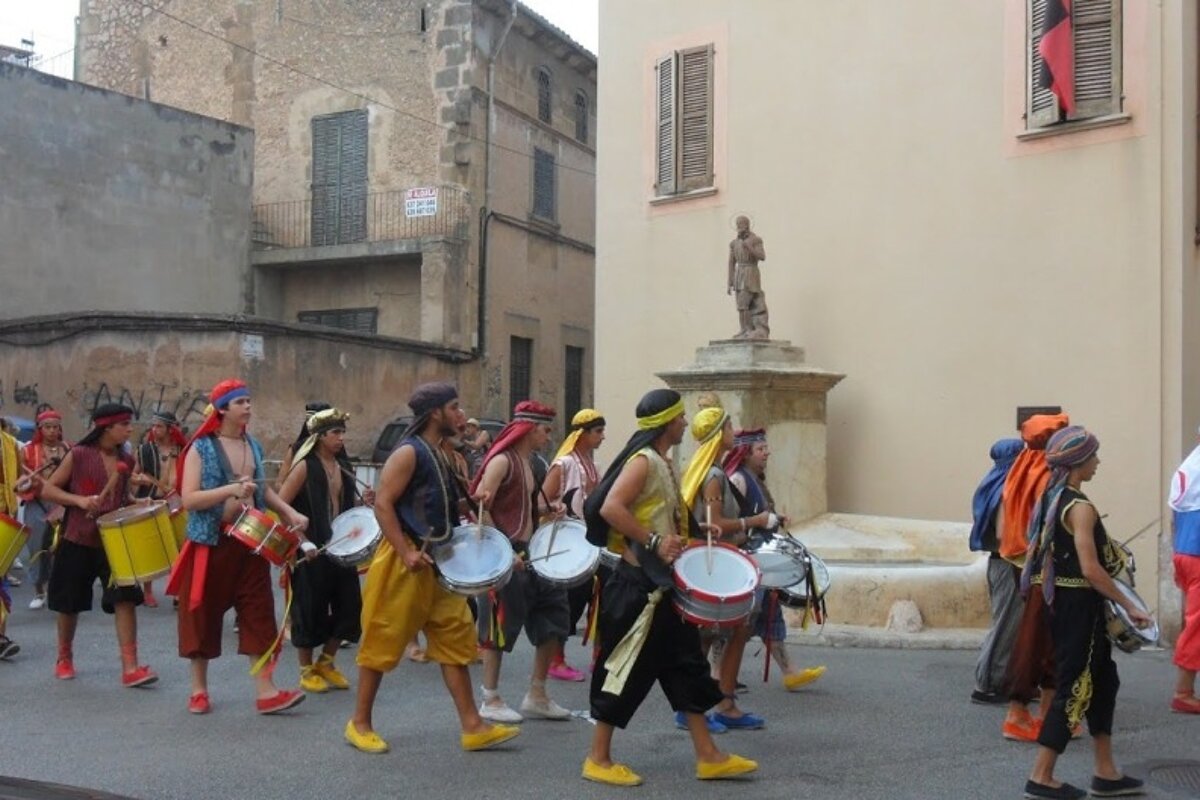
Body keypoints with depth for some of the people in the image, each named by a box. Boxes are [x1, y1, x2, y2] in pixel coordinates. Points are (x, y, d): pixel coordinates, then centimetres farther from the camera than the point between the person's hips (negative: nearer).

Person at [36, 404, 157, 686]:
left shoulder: (126, 460, 6)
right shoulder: (79, 455, -8)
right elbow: (47, 489, -6)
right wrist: (80, 500, -21)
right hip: (78, 539, -3)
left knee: (125, 597, -11)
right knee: (70, 604, 11)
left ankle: (130, 667, -12)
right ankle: (64, 657, 34)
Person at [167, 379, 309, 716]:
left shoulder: (254, 446, 10)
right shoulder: (201, 448, -8)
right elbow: (189, 499, -17)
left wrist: (290, 512, 8)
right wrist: (231, 489, -27)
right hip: (211, 543, -4)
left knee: (259, 612, -1)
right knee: (203, 614, 6)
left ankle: (265, 691, 1)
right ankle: (199, 689, 21)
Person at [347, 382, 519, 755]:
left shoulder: (442, 455, 14)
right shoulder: (408, 452, -13)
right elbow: (383, 504, -19)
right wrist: (406, 553, -24)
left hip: (438, 564, 9)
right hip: (404, 564, -9)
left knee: (455, 641, 5)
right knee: (383, 644, 2)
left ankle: (472, 727, 8)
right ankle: (360, 724, 16)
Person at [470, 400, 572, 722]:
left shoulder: (527, 464, 15)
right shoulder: (502, 461, -12)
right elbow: (479, 509, -19)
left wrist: (547, 510, 6)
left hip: (528, 555, 9)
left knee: (553, 617, 10)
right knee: (500, 627, -1)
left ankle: (537, 696, 19)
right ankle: (491, 701, 12)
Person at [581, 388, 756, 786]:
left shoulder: (662, 462, 15)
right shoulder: (643, 461, -15)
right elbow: (610, 507, -27)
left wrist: (693, 530, 12)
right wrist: (654, 542, -25)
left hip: (662, 583, 10)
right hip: (639, 583, -10)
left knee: (685, 665, 12)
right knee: (626, 668, -2)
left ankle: (708, 756, 19)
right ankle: (598, 759, 10)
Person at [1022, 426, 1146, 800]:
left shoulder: (1051, 498, 10)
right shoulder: (1080, 507, -18)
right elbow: (1091, 570, -23)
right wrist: (1129, 606, -16)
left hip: (1061, 601, 9)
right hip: (1079, 605, -9)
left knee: (1101, 680, 17)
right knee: (1074, 687, -1)